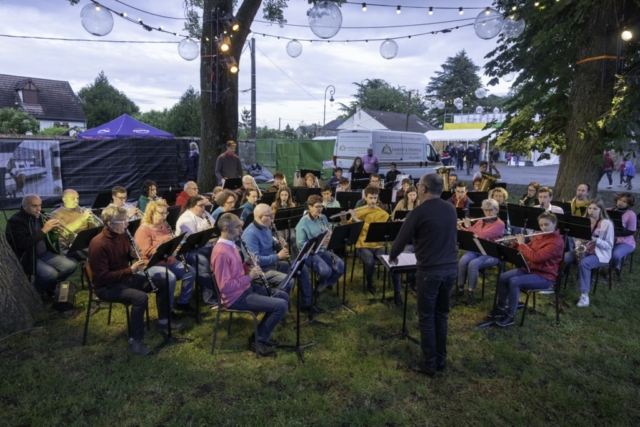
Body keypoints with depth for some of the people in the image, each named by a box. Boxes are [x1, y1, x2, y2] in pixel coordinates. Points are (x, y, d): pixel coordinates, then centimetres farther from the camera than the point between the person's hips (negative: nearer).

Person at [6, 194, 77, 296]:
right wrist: (43, 230, -26)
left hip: (44, 253, 7)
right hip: (27, 257, -7)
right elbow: (23, 244, -27)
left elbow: (50, 240, 12)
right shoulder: (15, 221, -13)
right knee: (51, 274, -30)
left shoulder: (38, 217, 9)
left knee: (70, 266, -8)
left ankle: (48, 288, 13)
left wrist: (54, 230, -10)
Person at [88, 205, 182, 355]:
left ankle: (163, 322, 20)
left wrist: (138, 260, -8)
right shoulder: (98, 245, -25)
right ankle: (135, 341, -18)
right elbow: (103, 277, -27)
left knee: (162, 283, 4)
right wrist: (130, 270, -30)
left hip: (126, 278, 9)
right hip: (107, 286, -8)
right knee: (141, 298, -32)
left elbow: (129, 256, 16)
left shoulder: (122, 236, 0)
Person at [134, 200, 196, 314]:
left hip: (169, 261, 8)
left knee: (190, 271, -8)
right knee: (171, 277, -33)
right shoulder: (143, 230, -13)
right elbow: (147, 252, -21)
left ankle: (183, 302, 6)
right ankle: (167, 309, -16)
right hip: (152, 265, -8)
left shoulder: (163, 226, 12)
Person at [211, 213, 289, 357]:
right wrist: (249, 277, -20)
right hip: (236, 297, -10)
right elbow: (224, 287, -26)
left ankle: (262, 334, 19)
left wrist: (247, 265, -1)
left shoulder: (231, 245, 7)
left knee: (283, 296, 13)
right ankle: (257, 339, 2)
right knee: (281, 306, -16)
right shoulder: (221, 252, -25)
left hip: (245, 288, 10)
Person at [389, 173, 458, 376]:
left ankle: (429, 364, 13)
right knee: (441, 314, 17)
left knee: (426, 317, 5)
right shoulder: (450, 209, 7)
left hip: (430, 270, -6)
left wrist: (392, 256, 13)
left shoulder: (420, 211, -13)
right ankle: (441, 359, 27)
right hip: (450, 268, 7)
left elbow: (402, 239, -6)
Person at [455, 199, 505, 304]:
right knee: (463, 260, -28)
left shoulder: (499, 224, -7)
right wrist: (461, 227, 1)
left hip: (490, 254, -5)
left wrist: (469, 227, -11)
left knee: (473, 264, -34)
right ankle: (460, 287, -14)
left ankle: (470, 292, -21)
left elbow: (483, 235, -22)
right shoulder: (480, 221, 14)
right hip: (475, 250, 5)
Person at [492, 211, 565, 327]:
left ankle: (510, 316, -18)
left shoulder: (557, 241, -18)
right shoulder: (539, 236, 8)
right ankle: (501, 308, 6)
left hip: (544, 276, -8)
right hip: (529, 268, 8)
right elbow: (526, 251, 15)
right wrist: (516, 243, -4)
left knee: (514, 282, -29)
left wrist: (522, 244, -18)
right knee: (502, 278, -8)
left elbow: (536, 257, -28)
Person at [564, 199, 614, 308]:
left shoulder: (607, 223, -7)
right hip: (583, 251, 5)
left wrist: (595, 240, -24)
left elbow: (609, 245, -8)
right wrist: (578, 242, -9)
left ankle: (584, 295, -32)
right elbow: (577, 236, 15)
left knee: (583, 263, -36)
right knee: (563, 257, -22)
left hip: (599, 254, -5)